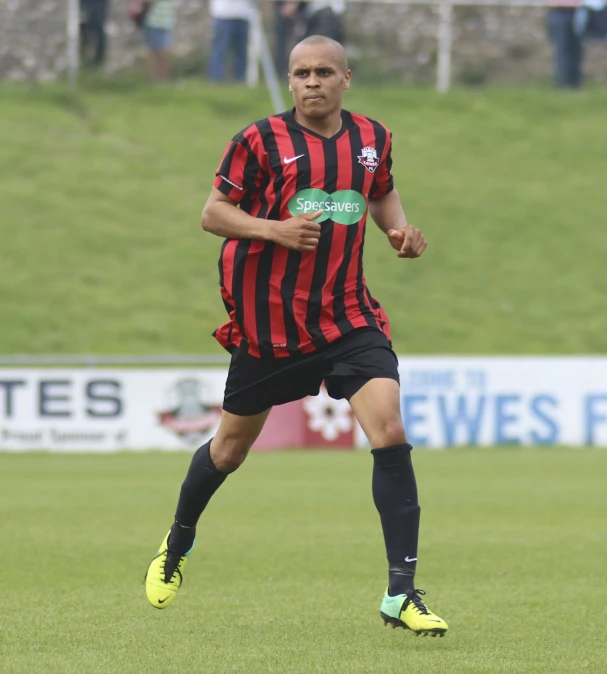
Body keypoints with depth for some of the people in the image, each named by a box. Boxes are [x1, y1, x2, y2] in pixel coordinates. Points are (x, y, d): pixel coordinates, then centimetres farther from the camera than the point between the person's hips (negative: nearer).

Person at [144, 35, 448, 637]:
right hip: (267, 320, -2)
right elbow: (212, 213, -4)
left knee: (390, 435, -17)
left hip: (347, 315, 2)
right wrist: (275, 229, -21)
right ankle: (178, 543, 45)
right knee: (231, 447, 14)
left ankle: (401, 594, -15)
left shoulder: (372, 137, 5)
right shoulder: (261, 141, -7)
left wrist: (400, 230, 4)